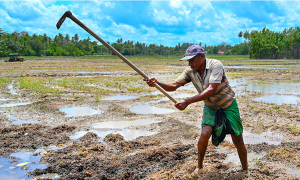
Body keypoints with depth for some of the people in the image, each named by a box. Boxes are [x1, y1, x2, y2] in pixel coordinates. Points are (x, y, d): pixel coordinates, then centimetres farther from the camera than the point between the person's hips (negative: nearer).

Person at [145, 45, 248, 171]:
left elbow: (211, 90, -37)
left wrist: (188, 101, -44)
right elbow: (174, 86, -14)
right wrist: (157, 83, -35)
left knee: (237, 140, 0)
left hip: (228, 106, -3)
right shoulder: (190, 71, -9)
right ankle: (199, 165, 7)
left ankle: (245, 169, 23)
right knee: (204, 135, -16)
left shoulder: (216, 65, -26)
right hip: (210, 107, 3)